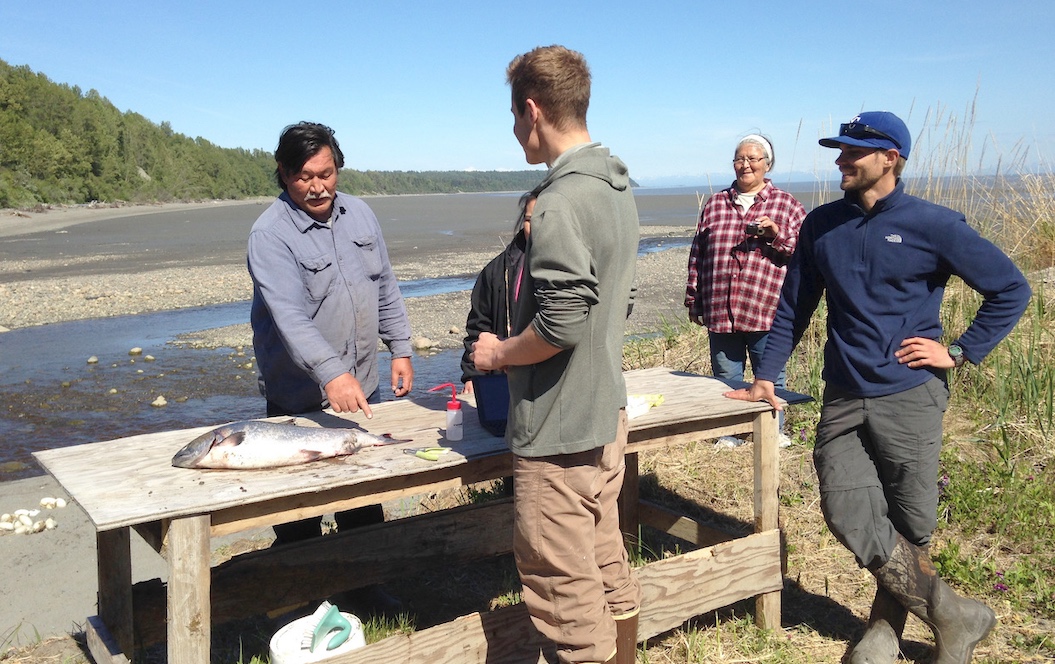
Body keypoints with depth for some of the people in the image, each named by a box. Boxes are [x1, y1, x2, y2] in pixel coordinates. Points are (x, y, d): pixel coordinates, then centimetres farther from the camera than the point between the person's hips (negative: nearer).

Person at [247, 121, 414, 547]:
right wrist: (332, 374, -42)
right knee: (300, 520, 4)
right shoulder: (270, 235, -16)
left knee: (366, 505, 18)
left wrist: (400, 349, 10)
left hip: (363, 390, 6)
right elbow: (289, 315, -30)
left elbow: (386, 288, 14)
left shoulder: (359, 214, 5)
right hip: (300, 401, -6)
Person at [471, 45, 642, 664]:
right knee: (609, 568, 21)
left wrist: (498, 352, -7)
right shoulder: (618, 187, 10)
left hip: (560, 428, -10)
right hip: (608, 411, 10)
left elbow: (560, 322, -25)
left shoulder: (562, 199, -20)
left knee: (563, 589, 3)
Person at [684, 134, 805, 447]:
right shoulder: (714, 204, 13)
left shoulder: (787, 205, 7)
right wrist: (693, 300, 12)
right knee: (725, 381, 11)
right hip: (719, 312, 2)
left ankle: (775, 432, 25)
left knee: (770, 380, 8)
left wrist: (777, 235, -14)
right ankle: (728, 434, 25)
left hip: (766, 312, -2)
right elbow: (697, 255, 15)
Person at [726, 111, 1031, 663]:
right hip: (843, 399, 3)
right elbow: (793, 308, 15)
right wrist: (765, 377, 9)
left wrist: (959, 351, -3)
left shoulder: (933, 224, -4)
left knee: (909, 524, 4)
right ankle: (954, 617, 8)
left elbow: (1011, 289, 3)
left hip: (910, 396, -3)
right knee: (847, 514, -8)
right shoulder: (820, 225, 8)